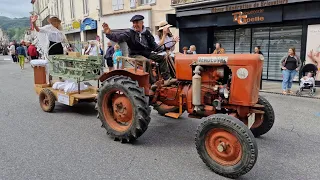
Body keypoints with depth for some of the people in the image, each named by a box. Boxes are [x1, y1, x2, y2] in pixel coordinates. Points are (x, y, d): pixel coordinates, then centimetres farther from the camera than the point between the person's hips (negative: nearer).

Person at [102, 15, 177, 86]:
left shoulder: (146, 33, 8)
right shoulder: (129, 33, -6)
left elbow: (153, 44, 18)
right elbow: (118, 37, -20)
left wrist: (160, 49, 4)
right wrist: (109, 33, -39)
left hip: (147, 53, 6)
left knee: (162, 58, -5)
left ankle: (167, 79, -6)